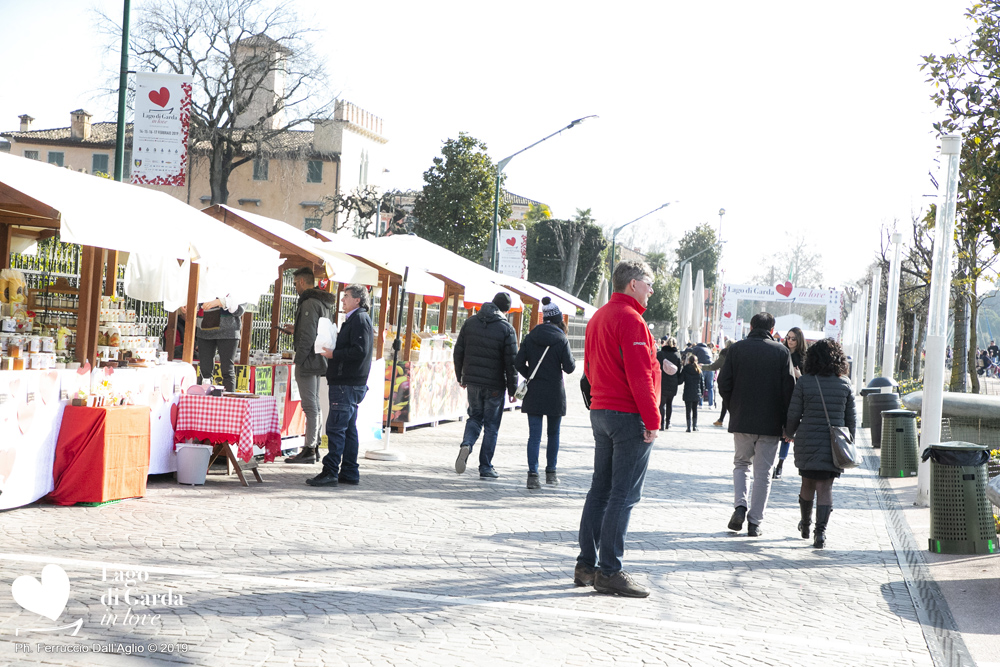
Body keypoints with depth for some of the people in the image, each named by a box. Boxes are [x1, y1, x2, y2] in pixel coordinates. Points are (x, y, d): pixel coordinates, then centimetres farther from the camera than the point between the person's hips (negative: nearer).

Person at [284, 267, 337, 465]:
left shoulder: (309, 303, -15)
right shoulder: (323, 303, 15)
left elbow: (308, 336, -21)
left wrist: (299, 360, -18)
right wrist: (295, 331, 30)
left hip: (308, 361, -10)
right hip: (319, 360, 10)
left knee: (310, 406, -8)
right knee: (314, 406, 14)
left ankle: (309, 450, -6)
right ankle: (314, 447, 20)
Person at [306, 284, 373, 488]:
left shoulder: (360, 320, -12)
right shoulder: (354, 320, 20)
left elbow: (360, 350, -22)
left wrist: (334, 354, -15)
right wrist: (333, 351, 9)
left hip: (348, 385, -11)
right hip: (348, 383, 11)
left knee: (335, 427, -11)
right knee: (348, 429, 11)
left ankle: (330, 473, -11)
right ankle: (349, 473, 15)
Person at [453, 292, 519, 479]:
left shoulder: (470, 322, 3)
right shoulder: (506, 329, -10)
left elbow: (458, 351, 7)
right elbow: (511, 362, -11)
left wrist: (460, 376, 18)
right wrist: (512, 389, -2)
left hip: (472, 380, 3)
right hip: (495, 385, -3)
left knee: (475, 417, 20)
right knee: (491, 425, 7)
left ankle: (466, 445, -9)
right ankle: (485, 467, 11)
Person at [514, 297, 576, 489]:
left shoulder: (530, 337, 2)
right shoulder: (561, 340, -8)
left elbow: (518, 363, -1)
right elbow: (569, 367, -7)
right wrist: (573, 362, 14)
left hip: (533, 393, 2)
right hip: (554, 393, -2)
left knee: (534, 435, 1)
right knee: (553, 434, 14)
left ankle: (532, 475, -7)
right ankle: (551, 472, 19)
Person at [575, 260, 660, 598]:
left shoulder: (598, 317, 16)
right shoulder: (630, 319, -14)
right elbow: (639, 374, -20)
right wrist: (652, 419, -17)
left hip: (600, 413, 10)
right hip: (629, 416, -9)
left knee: (600, 489, 13)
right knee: (624, 495, -6)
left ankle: (586, 564, 16)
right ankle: (609, 571, -5)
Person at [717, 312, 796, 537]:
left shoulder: (737, 348, -1)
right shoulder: (781, 352, -3)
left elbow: (724, 383, -2)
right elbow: (789, 389, -5)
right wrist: (787, 424, 3)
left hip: (741, 420, 1)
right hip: (770, 423, -1)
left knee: (741, 463, 19)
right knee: (762, 472, 7)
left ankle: (740, 506, -2)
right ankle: (755, 522, 7)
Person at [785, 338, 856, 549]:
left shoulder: (804, 383, -6)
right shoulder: (845, 384, 0)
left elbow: (793, 414, -2)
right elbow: (851, 418, 5)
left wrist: (790, 434, 17)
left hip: (807, 442, 0)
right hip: (833, 445, 0)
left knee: (807, 483, 16)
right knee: (825, 487, 2)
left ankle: (805, 525, 33)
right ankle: (821, 530, -10)